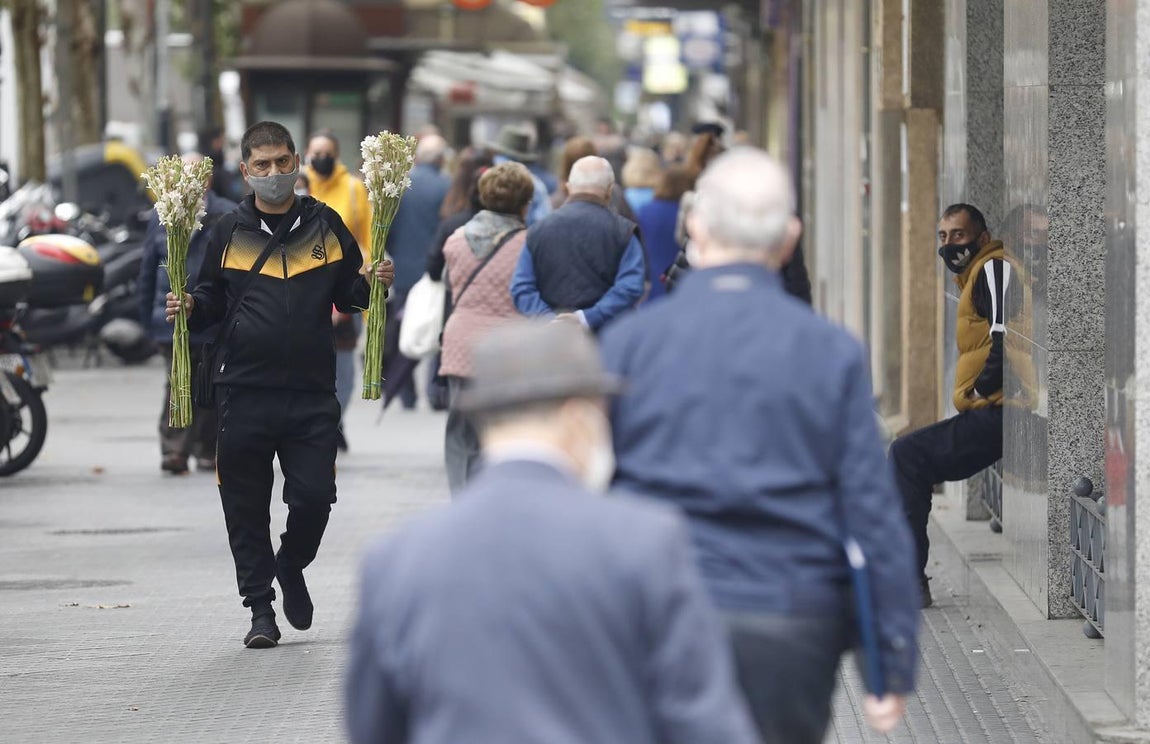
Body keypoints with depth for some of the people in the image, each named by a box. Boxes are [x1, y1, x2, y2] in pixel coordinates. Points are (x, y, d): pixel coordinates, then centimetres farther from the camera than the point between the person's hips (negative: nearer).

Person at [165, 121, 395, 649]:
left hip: (312, 393, 0)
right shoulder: (229, 233, 7)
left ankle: (291, 566, 28)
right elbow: (212, 303, 14)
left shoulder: (325, 226, 8)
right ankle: (261, 610, 14)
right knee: (246, 507, 3)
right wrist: (189, 309, -6)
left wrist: (373, 284, -4)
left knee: (314, 497, -4)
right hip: (244, 392, 0)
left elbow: (348, 295, 16)